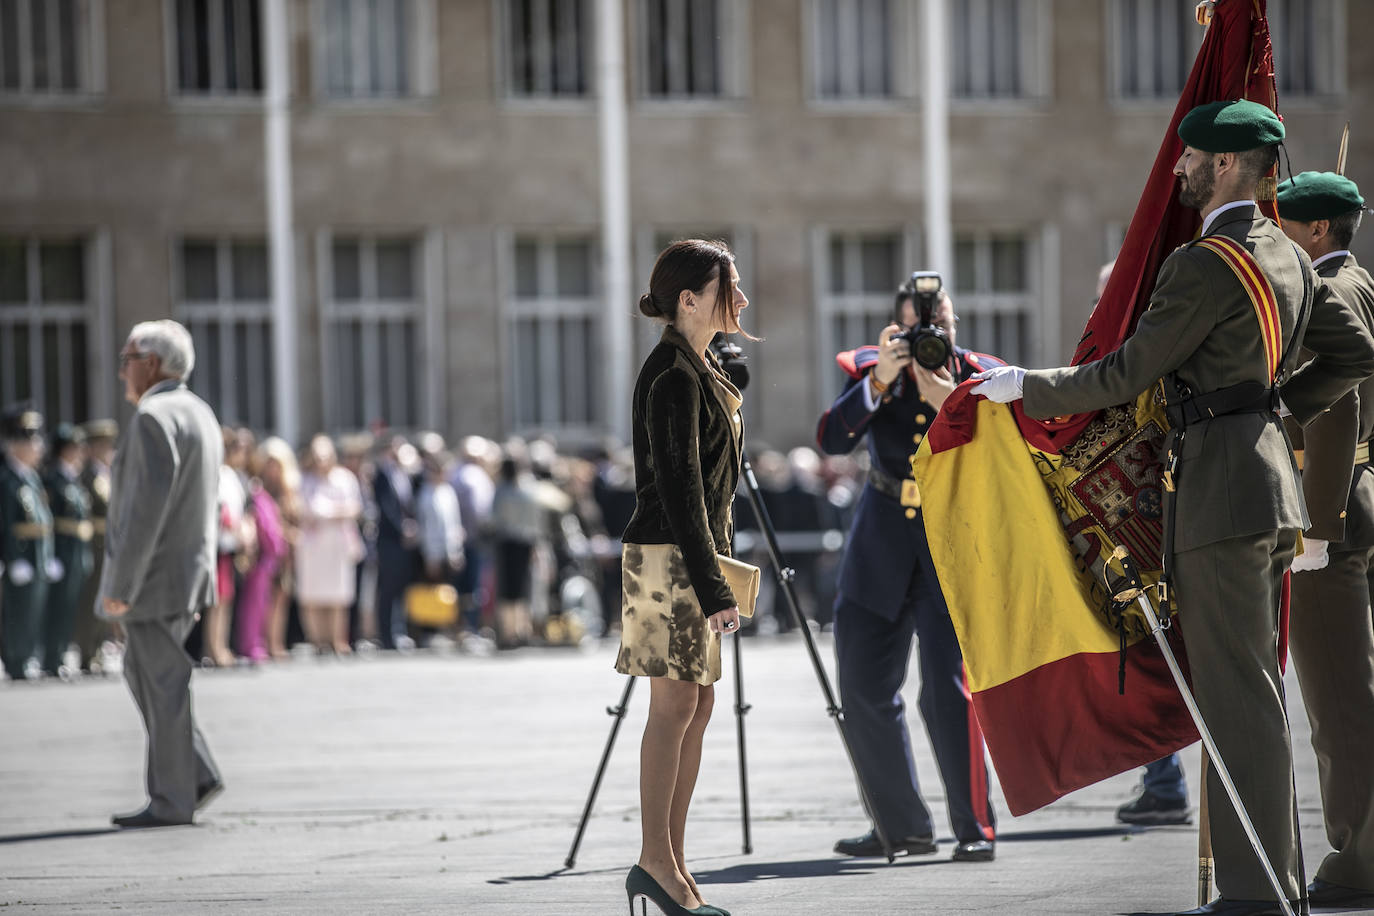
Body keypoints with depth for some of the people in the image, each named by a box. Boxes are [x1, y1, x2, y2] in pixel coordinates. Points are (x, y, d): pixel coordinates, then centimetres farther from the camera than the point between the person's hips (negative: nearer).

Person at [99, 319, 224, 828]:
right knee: (141, 671, 17)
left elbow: (146, 508, -22)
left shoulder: (154, 418, -17)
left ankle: (171, 800, 4)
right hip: (191, 572, 10)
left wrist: (121, 585, -19)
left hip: (155, 577, -10)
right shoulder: (199, 414, 13)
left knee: (163, 684, -2)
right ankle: (196, 774, 14)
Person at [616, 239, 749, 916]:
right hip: (669, 556, -10)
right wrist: (712, 588, -21)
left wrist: (714, 577, 20)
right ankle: (656, 861, -5)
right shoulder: (673, 377, -15)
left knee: (696, 706, 8)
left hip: (695, 554, 10)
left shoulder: (698, 370, 16)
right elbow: (678, 487, -19)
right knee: (675, 705, -8)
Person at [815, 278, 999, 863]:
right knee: (865, 689, 7)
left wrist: (948, 404, -29)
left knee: (948, 688, -16)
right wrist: (879, 382, -27)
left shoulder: (981, 377, -7)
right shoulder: (871, 370, -2)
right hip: (882, 545, 4)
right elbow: (831, 440, -16)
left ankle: (976, 829, -7)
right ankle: (903, 828, 21)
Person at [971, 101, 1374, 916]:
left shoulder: (1207, 265, -16)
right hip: (1272, 478, 10)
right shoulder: (1287, 256, 13)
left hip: (1223, 486, -10)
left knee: (1237, 693, -7)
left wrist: (1025, 387, -2)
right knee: (1256, 686, 14)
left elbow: (1128, 374, -13)